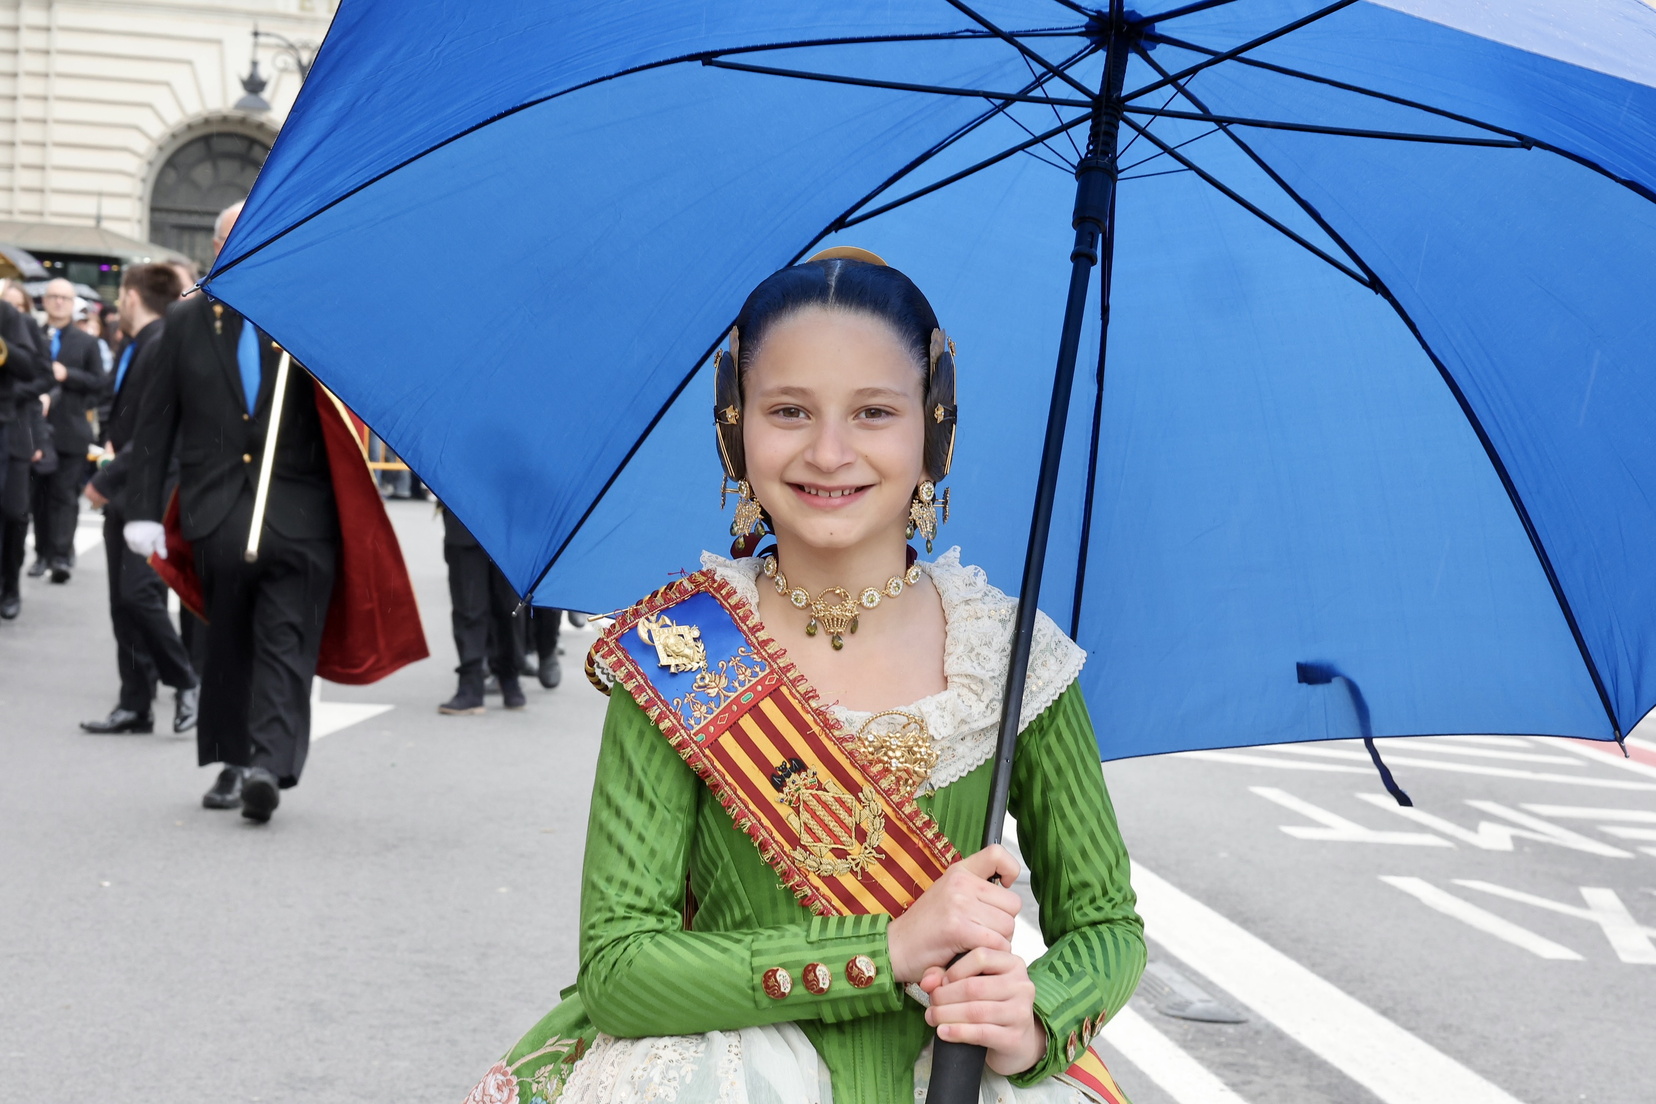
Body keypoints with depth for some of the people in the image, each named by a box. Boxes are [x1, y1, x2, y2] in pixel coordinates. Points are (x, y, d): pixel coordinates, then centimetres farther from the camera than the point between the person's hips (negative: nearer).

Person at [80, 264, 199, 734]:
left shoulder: (164, 347, -14)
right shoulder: (133, 348, 13)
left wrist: (107, 479, -17)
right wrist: (112, 443, 6)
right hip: (123, 494, 9)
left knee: (140, 592, -14)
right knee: (123, 601, 8)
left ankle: (186, 682, 3)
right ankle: (135, 704, 12)